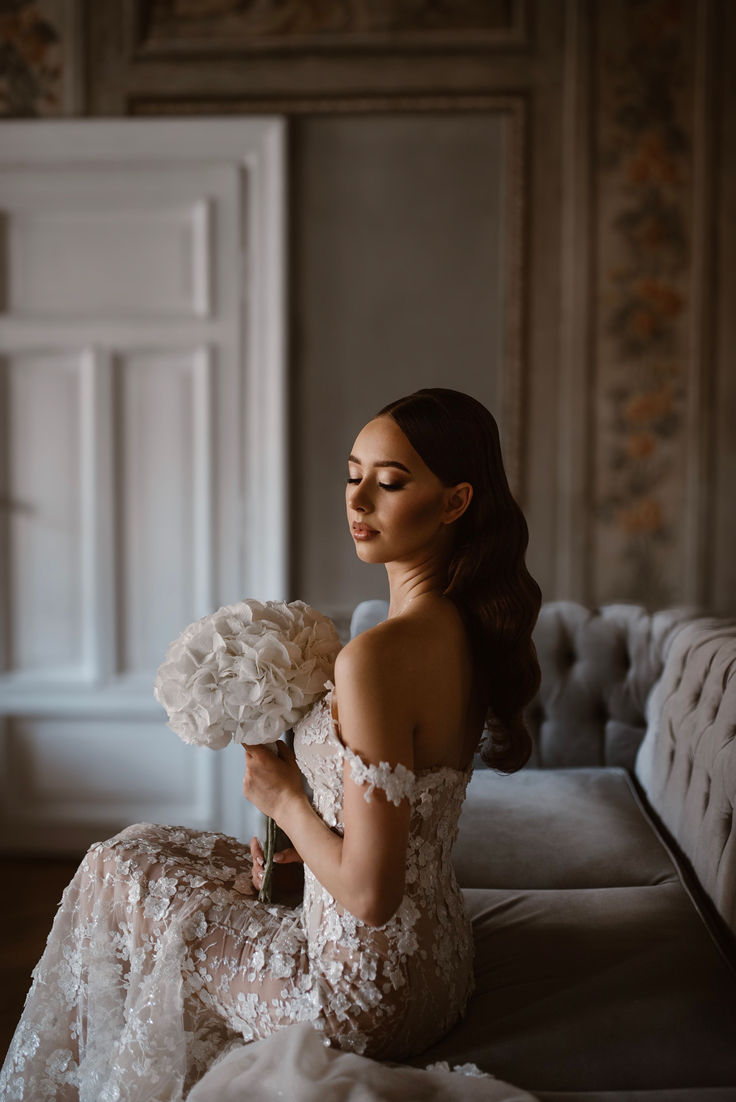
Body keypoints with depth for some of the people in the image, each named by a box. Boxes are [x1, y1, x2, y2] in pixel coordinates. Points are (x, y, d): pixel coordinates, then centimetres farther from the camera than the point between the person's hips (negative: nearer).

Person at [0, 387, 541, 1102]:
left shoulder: (376, 657, -30)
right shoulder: (462, 628, -1)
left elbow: (369, 894, -27)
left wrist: (283, 797, -13)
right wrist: (305, 837, 3)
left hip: (367, 997, -8)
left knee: (116, 872, 12)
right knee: (139, 851, 22)